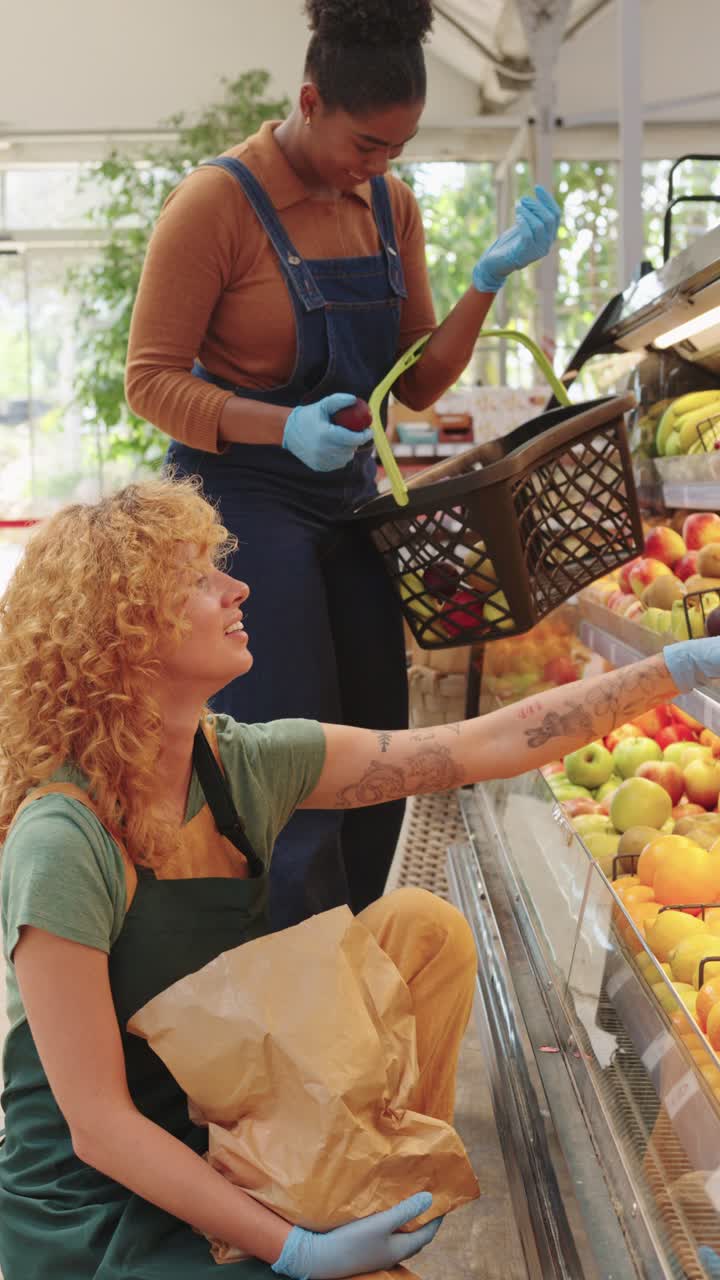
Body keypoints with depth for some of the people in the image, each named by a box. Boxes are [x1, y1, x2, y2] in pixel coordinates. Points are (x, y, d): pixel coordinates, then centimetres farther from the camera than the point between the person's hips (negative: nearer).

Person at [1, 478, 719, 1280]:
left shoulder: (242, 764, -6)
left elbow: (485, 746, -4)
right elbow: (99, 1126, -23)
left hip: (223, 1144, 7)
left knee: (422, 927, -3)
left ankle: (387, 1211, 7)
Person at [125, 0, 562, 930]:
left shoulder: (390, 207, 6)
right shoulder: (218, 202, -14)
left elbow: (418, 385, 7)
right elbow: (150, 381, -14)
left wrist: (490, 278, -9)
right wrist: (287, 427, -28)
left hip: (347, 500, 7)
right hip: (243, 498, -7)